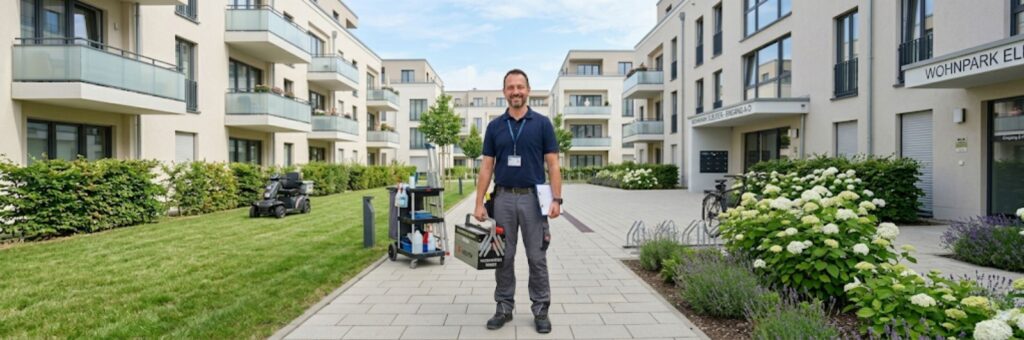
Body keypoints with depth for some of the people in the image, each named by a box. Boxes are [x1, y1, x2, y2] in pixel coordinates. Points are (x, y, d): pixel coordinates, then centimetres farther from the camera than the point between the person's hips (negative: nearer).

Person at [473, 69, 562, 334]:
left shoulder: (542, 123, 0)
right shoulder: (494, 126, 6)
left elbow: (552, 165, -2)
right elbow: (487, 167, 4)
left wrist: (556, 199, -13)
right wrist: (479, 203, -2)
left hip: (533, 198, -2)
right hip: (503, 198, 2)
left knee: (537, 257, 6)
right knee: (503, 257, 10)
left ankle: (540, 309, 21)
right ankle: (504, 307, 24)